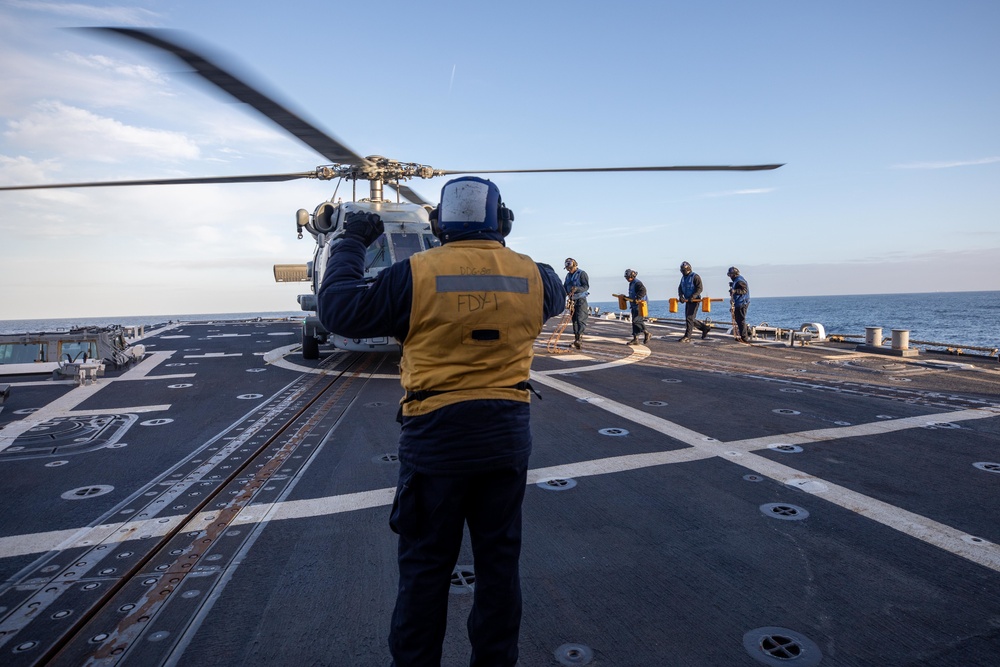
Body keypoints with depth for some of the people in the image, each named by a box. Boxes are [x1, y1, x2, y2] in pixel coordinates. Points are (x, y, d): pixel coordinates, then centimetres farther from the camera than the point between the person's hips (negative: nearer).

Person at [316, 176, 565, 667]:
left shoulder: (414, 275, -12)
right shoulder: (532, 276, -2)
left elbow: (338, 310, -4)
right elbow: (556, 296, 23)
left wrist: (351, 244, 10)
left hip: (436, 437, -3)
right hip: (507, 436, 3)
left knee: (425, 565, 14)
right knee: (499, 560, 18)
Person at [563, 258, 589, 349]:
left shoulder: (582, 273, -6)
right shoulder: (568, 275, 17)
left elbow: (586, 286, -15)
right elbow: (565, 287, 22)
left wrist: (577, 288, -30)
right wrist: (565, 290, -2)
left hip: (581, 300, -7)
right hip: (572, 300, 7)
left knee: (581, 319, -14)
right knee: (574, 320, 8)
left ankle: (580, 338, -21)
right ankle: (576, 339, 13)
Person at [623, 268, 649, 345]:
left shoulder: (637, 283, -13)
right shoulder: (631, 283, 18)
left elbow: (643, 291, -30)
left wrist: (637, 298, -38)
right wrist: (627, 298, 23)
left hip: (639, 305, -10)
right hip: (634, 306, 10)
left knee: (636, 321, -14)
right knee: (634, 322, 8)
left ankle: (646, 333, 2)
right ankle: (635, 339, 11)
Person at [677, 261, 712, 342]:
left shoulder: (695, 277, -10)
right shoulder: (683, 278, 14)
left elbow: (699, 288, -16)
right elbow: (680, 288, 12)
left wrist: (693, 297, -27)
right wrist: (680, 296, -7)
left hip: (694, 300, -9)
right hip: (687, 300, 9)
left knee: (689, 318, -12)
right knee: (690, 319, 12)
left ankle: (687, 337, -10)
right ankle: (705, 327, 28)